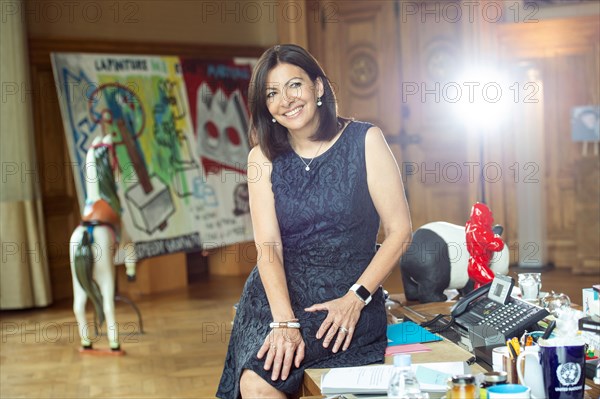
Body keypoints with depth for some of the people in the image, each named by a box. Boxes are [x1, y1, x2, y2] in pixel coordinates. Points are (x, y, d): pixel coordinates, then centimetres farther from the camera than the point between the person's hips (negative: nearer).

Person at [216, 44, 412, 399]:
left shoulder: (364, 141, 2)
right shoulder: (263, 157, 8)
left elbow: (400, 231, -1)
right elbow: (269, 247, -4)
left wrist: (356, 297, -13)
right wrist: (284, 321, -19)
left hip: (349, 294, -2)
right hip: (280, 292, 3)